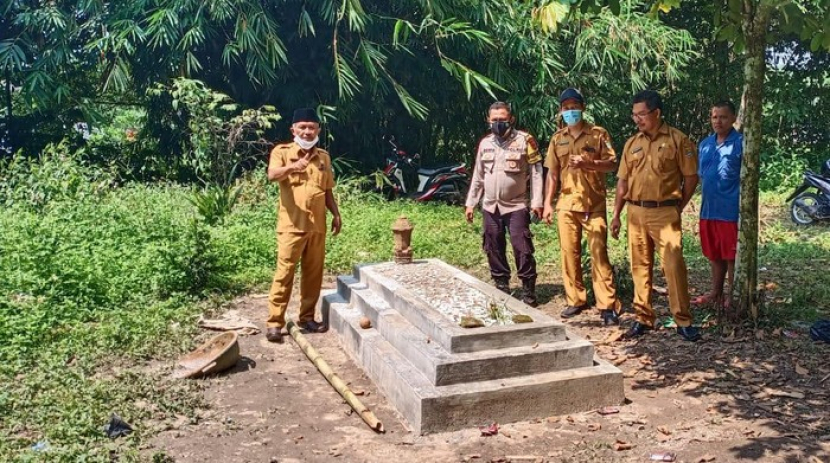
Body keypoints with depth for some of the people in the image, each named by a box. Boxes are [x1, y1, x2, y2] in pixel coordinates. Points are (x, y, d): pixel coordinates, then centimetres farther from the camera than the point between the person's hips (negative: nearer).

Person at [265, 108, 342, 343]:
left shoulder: (324, 157, 14)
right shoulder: (282, 152, -1)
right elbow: (272, 175, -22)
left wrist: (336, 214, 9)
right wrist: (291, 167, -40)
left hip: (317, 226, 5)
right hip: (292, 225, -5)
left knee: (313, 274, 10)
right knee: (284, 274, -4)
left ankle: (307, 317, 22)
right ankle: (274, 322, 2)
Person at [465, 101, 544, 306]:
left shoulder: (525, 140, -5)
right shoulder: (485, 143, 10)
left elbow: (536, 173, -6)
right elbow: (478, 176, 16)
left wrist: (536, 202, -12)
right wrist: (471, 203, 13)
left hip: (516, 206, -5)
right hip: (490, 207, 5)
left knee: (522, 249, -6)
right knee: (494, 250, 10)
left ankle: (528, 290, 4)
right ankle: (501, 288, 22)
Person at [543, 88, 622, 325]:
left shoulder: (598, 134, 0)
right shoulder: (557, 138, 12)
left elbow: (613, 164, -6)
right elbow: (552, 172, 13)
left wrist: (587, 163, -22)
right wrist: (547, 203, 7)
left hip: (594, 205, -4)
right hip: (566, 205, 4)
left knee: (599, 254, -6)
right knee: (569, 252, 6)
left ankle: (608, 305, -3)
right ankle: (576, 300, 18)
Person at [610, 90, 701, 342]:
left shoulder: (678, 140, -3)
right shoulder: (632, 143, 11)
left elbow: (691, 177, -1)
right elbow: (623, 181, 13)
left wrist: (678, 207, -1)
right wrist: (616, 215, 9)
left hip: (665, 212, -5)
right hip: (636, 212, 5)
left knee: (674, 266, -8)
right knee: (640, 267, 8)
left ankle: (683, 321, 1)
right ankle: (644, 318, 18)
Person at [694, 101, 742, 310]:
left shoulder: (741, 143, -7)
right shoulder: (705, 144, 11)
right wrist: (704, 201, 15)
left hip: (731, 210, -6)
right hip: (708, 209, 6)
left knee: (732, 256, 2)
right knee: (714, 255, 15)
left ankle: (732, 295, 13)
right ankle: (716, 292, 27)